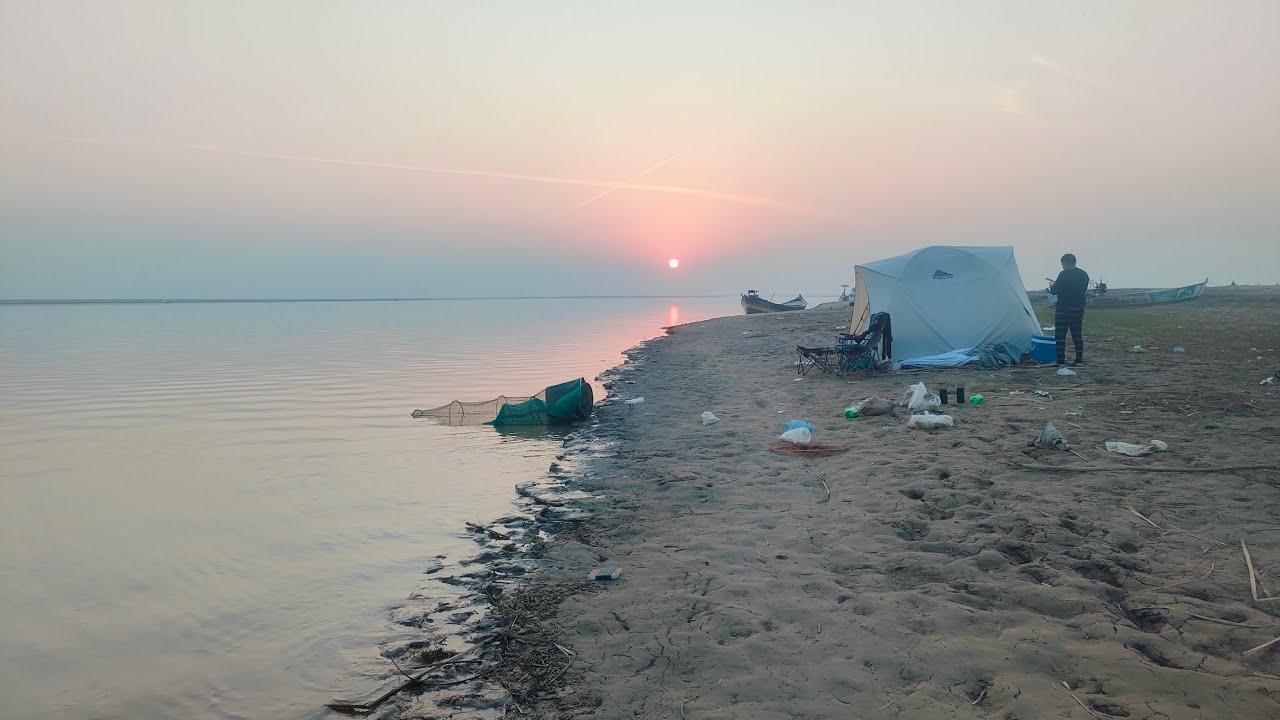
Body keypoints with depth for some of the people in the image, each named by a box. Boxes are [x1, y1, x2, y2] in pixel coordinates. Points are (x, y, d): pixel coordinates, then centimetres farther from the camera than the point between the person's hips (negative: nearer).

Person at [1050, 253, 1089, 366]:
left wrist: (1051, 287, 14)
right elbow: (1084, 290, 20)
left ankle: (1061, 361, -5)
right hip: (1079, 309, 7)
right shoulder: (1084, 275, 10)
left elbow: (1054, 291, -11)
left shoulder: (1064, 274, -13)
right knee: (1077, 335, 12)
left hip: (1064, 309, -7)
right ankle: (1079, 360, 13)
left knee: (1060, 336, -2)